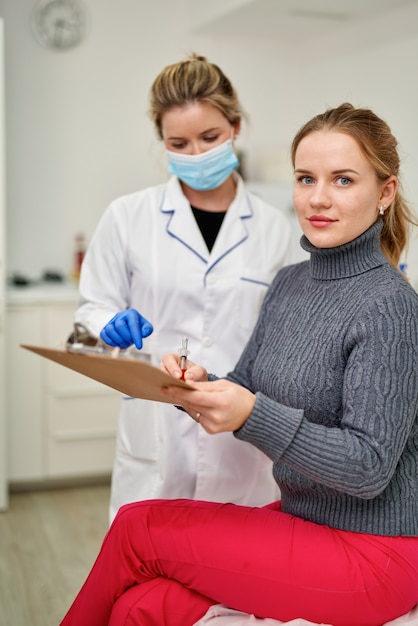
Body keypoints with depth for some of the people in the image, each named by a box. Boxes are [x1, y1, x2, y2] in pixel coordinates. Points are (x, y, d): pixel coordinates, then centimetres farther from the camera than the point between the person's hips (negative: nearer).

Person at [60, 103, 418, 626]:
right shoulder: (289, 284, 5)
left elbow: (370, 468, -21)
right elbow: (245, 392, 7)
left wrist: (253, 415, -32)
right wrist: (198, 389, -15)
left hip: (370, 553, -6)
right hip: (299, 518, 6)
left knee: (139, 526, -8)